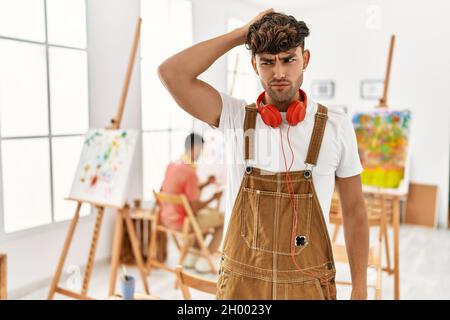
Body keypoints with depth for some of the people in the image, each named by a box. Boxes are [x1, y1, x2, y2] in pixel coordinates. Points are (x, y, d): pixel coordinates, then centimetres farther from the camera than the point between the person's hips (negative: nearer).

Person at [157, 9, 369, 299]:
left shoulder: (336, 126, -7)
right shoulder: (235, 118, -6)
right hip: (241, 285, 1)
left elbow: (354, 210, 0)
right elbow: (171, 73, -17)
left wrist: (360, 290, 0)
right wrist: (242, 33, -12)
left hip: (309, 286, 0)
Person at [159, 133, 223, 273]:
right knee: (222, 219, 6)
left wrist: (205, 184, 13)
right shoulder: (190, 172, -25)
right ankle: (204, 261, 14)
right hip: (181, 222, -9)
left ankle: (192, 256, 29)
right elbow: (195, 208, -20)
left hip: (166, 218, 9)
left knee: (209, 213, 28)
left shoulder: (172, 165, 3)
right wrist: (213, 197, -5)